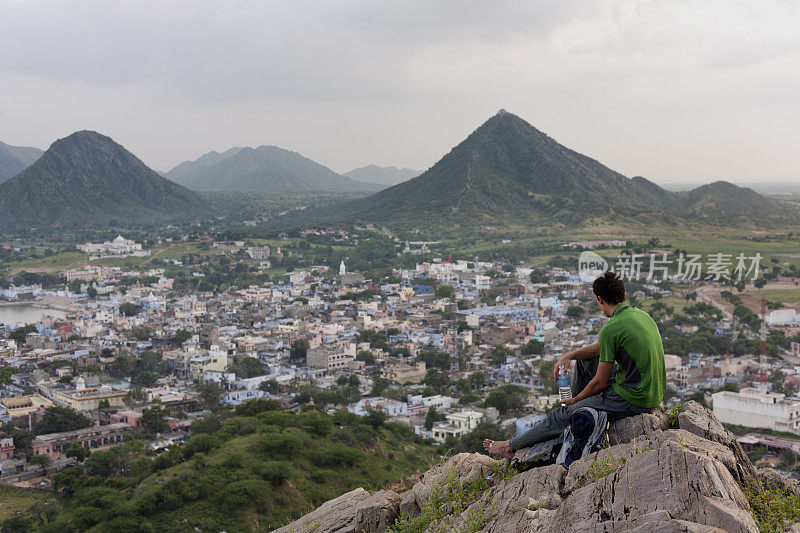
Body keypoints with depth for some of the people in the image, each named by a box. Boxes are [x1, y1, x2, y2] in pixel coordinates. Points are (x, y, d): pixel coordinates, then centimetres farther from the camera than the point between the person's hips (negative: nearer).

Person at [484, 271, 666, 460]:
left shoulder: (611, 328, -20)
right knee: (583, 360, 23)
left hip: (632, 399, -9)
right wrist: (569, 356, 12)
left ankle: (511, 446, 15)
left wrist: (575, 400, 4)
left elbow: (600, 383, -13)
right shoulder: (641, 314, 9)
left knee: (563, 415, 2)